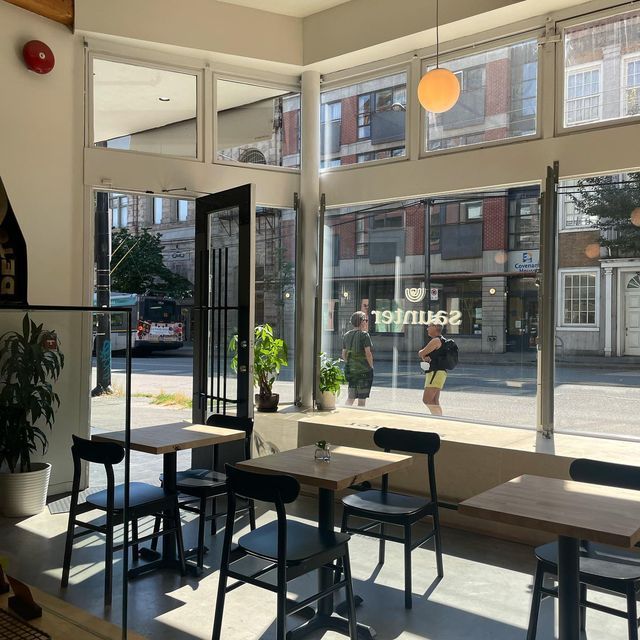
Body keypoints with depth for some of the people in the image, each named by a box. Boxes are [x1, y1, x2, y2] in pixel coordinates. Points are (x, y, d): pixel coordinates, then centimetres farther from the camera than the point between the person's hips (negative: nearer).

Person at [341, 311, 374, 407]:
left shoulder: (346, 335, 8)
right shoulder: (364, 335, -11)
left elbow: (344, 354, 11)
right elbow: (368, 353, -14)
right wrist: (371, 366, -2)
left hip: (350, 370, 6)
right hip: (363, 370, -6)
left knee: (350, 397, 13)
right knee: (362, 399, 3)